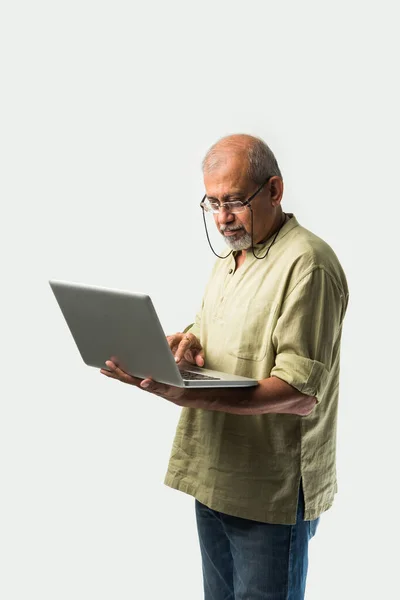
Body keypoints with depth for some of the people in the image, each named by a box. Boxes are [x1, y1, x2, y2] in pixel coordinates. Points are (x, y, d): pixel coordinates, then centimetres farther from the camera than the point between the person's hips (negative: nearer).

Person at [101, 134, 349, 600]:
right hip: (214, 475, 8)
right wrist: (190, 341, -5)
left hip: (270, 489, -8)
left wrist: (190, 396, -33)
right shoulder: (230, 256, 13)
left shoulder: (306, 262, -18)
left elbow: (301, 395, -24)